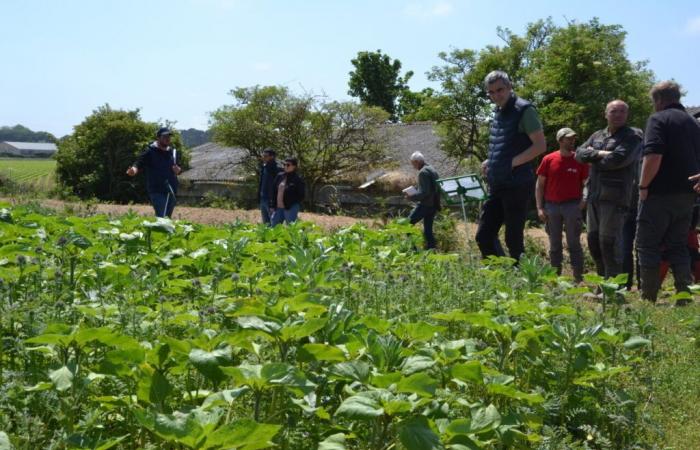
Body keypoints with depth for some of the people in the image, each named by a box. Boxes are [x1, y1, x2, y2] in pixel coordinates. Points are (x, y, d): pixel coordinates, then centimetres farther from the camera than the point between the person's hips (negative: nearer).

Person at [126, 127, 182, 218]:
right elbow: (139, 164, -12)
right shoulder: (150, 152, -3)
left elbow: (179, 167, 24)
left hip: (171, 191, 6)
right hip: (156, 191, -6)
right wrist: (134, 170, -34)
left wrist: (178, 170, 0)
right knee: (161, 217, -17)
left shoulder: (173, 152, 14)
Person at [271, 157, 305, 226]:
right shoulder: (279, 176, 9)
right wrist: (273, 205, 8)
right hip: (278, 208, 6)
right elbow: (274, 191, 13)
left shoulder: (298, 179, -7)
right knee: (274, 226, 9)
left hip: (291, 208, -6)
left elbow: (301, 196, -7)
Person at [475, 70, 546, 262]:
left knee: (513, 239, -2)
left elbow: (540, 145, -14)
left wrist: (512, 163, -16)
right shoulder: (499, 113, 15)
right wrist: (490, 162, 10)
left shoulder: (524, 110, -9)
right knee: (483, 236, 8)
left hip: (517, 186, -8)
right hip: (497, 186, 8)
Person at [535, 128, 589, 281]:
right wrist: (540, 208, -2)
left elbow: (586, 184, 7)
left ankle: (578, 278, 1)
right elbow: (540, 185, 4)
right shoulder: (548, 159, 2)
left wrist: (584, 200, -11)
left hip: (572, 205, -2)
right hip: (551, 206, 2)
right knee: (554, 244, 10)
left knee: (574, 243, -2)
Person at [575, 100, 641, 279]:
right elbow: (579, 153, 7)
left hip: (615, 197, -7)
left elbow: (617, 159, -17)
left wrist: (593, 158, -1)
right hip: (594, 195, 7)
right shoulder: (597, 136, 19)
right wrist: (600, 153, -8)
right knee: (593, 240, 11)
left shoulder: (632, 137, -3)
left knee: (609, 242, -10)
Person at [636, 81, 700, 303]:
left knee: (647, 245, 0)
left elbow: (653, 156, -20)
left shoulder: (659, 119, -7)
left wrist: (643, 186, -13)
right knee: (678, 246, 12)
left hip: (661, 193, -7)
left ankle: (648, 298, -1)